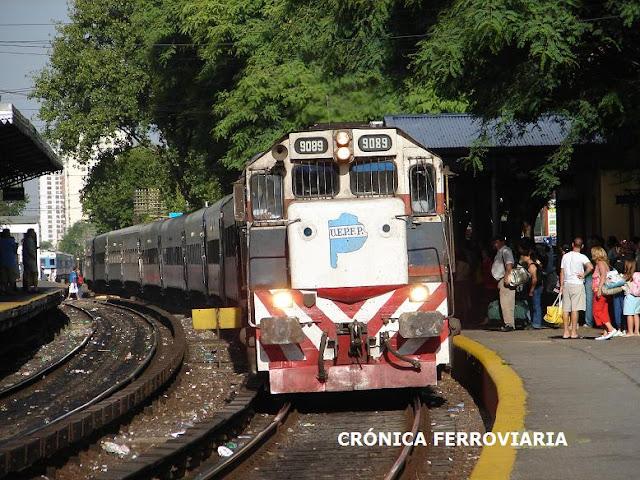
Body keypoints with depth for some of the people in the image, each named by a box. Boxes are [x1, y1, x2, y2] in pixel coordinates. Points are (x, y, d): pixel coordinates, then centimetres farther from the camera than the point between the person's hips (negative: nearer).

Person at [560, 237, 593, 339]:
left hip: (566, 285, 4)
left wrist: (561, 286, 16)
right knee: (575, 309, -3)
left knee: (566, 309, 7)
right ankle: (574, 332, -3)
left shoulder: (565, 256, 8)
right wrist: (583, 274, -7)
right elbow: (590, 267, -23)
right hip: (577, 285, -4)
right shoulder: (582, 257, -6)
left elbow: (562, 272, 10)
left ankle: (566, 332, 8)